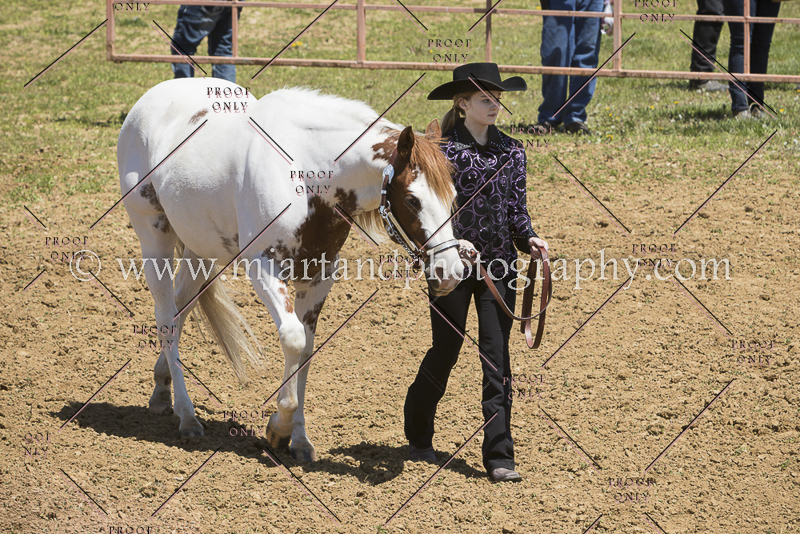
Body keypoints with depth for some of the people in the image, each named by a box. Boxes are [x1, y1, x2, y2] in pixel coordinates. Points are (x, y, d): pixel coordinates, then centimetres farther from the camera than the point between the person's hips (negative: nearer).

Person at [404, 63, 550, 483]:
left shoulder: (511, 151, 6)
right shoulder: (442, 151, -6)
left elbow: (517, 210, 11)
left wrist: (529, 240, -7)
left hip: (498, 264, 3)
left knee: (497, 356, -2)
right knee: (447, 349, 8)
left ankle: (499, 456, -1)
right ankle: (419, 435, 33)